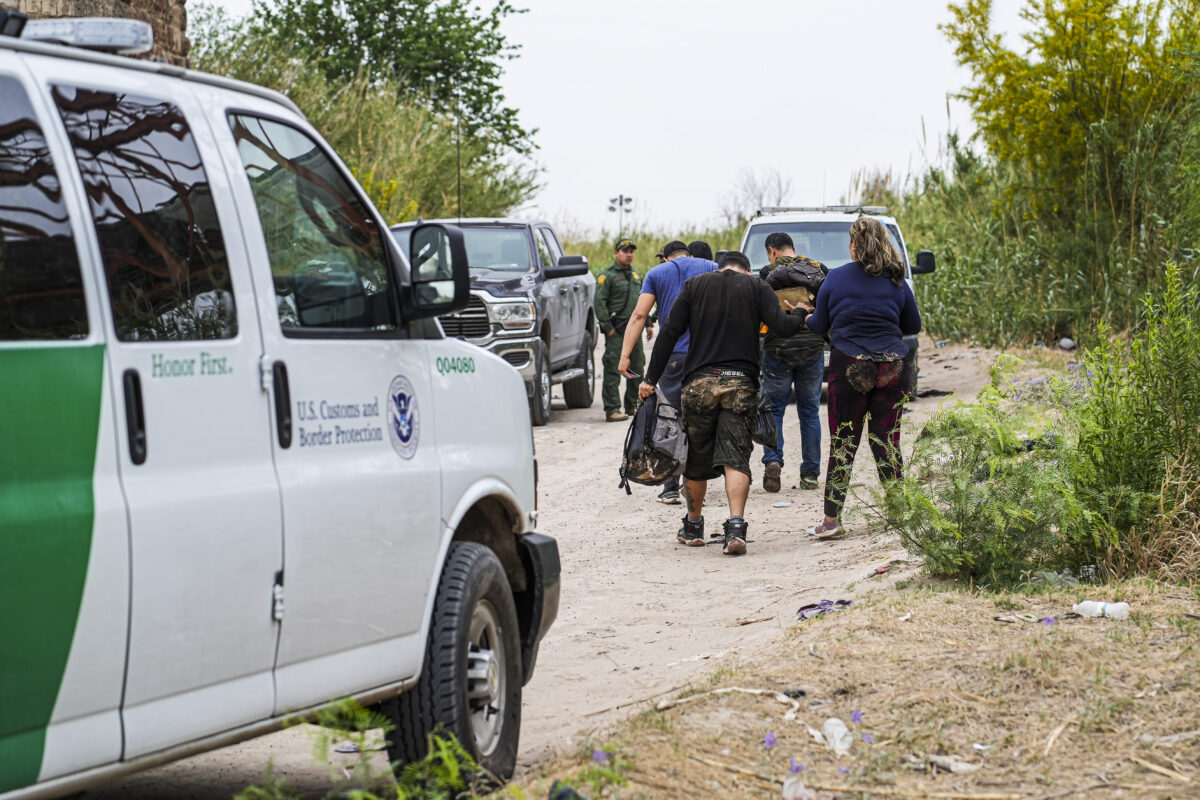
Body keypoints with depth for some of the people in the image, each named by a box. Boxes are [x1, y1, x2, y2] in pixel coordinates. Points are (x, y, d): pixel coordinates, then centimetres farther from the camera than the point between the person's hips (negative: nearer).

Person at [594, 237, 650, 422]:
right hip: (616, 330, -7)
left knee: (637, 367, 11)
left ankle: (632, 405, 23)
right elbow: (599, 303, -11)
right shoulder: (607, 276, -6)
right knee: (613, 370, -10)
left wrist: (648, 324, 17)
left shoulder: (635, 275, 18)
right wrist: (608, 328, -15)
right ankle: (612, 410, -11)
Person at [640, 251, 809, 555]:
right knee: (735, 458, -4)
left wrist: (651, 379, 5)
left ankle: (693, 528, 25)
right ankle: (736, 527, -20)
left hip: (699, 382, 1)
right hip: (741, 384, -1)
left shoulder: (695, 285, 13)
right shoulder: (757, 288, 9)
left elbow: (669, 332, 5)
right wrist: (799, 316, 18)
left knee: (695, 458, 12)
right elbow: (781, 326, -5)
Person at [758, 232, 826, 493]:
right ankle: (810, 473, 9)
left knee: (774, 408, 9)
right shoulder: (817, 269, 4)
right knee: (810, 411, 11)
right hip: (812, 349, 2)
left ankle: (773, 461, -12)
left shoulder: (769, 273, -4)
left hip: (778, 349, -2)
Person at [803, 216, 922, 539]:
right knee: (887, 442, 8)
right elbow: (913, 325, 14)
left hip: (849, 366, -2)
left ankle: (831, 520, 1)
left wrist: (804, 317, 28)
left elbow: (819, 325, 7)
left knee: (842, 444, 1)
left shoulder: (835, 278, -1)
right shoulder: (897, 282, 5)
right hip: (891, 366, 2)